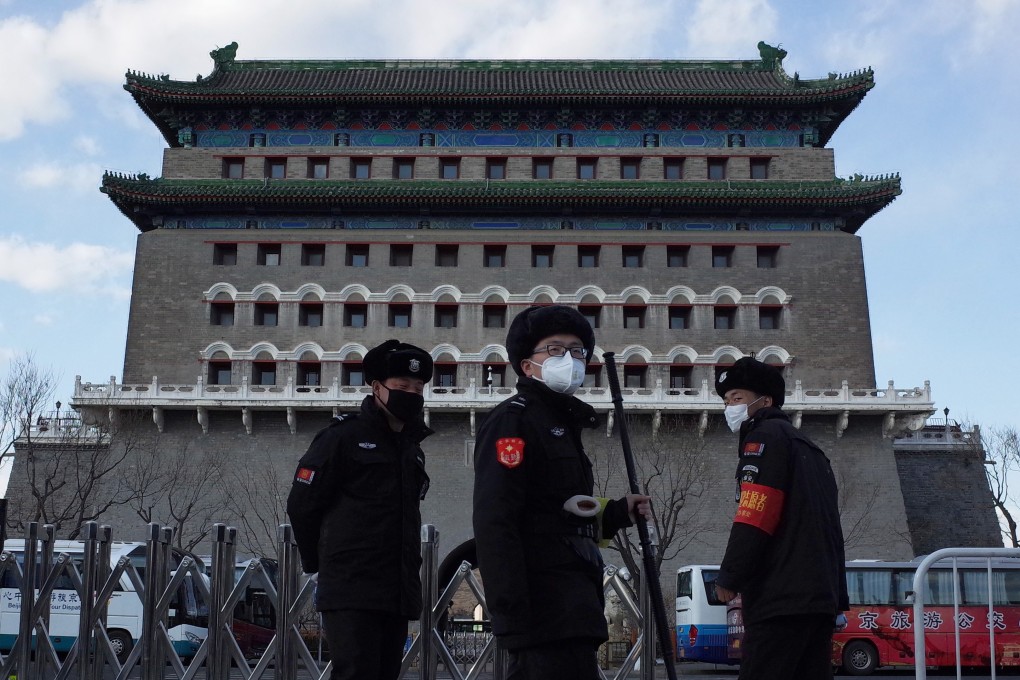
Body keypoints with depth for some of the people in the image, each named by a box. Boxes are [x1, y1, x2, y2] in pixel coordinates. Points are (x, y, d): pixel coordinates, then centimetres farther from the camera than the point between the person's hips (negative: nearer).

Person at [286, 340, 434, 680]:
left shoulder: (412, 449, 17)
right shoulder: (343, 437, -4)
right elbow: (301, 505, -3)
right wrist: (320, 562, 6)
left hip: (398, 594, 7)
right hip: (351, 592, -7)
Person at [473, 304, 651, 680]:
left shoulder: (563, 425, 23)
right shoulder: (513, 420, -7)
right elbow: (494, 526, -18)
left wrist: (618, 512, 13)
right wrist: (514, 617, -25)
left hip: (569, 613, 10)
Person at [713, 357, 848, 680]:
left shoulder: (765, 436, -2)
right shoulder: (808, 447, 26)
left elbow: (754, 518, -14)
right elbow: (829, 525, 23)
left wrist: (729, 577, -7)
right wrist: (837, 597, 22)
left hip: (782, 598, -9)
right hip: (821, 594, 9)